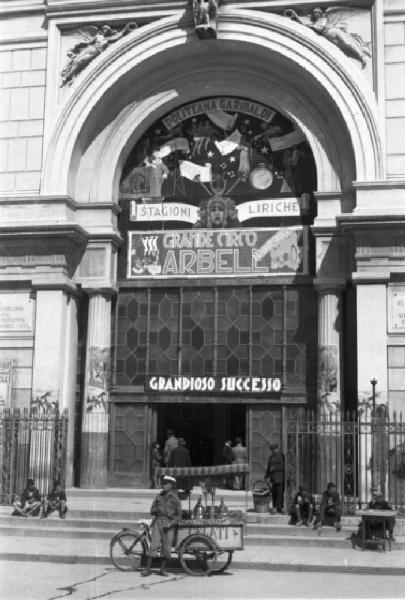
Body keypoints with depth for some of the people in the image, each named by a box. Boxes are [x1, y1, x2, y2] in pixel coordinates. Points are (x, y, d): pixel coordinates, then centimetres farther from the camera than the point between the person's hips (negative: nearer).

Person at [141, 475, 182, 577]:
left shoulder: (175, 499, 4)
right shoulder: (159, 497, 13)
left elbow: (179, 515, 3)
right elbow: (152, 510, 13)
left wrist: (171, 524, -11)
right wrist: (156, 509, -10)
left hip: (168, 524, -1)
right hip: (157, 521, 2)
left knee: (167, 548, -1)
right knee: (153, 545, -8)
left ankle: (163, 569, 14)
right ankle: (147, 568, -3)